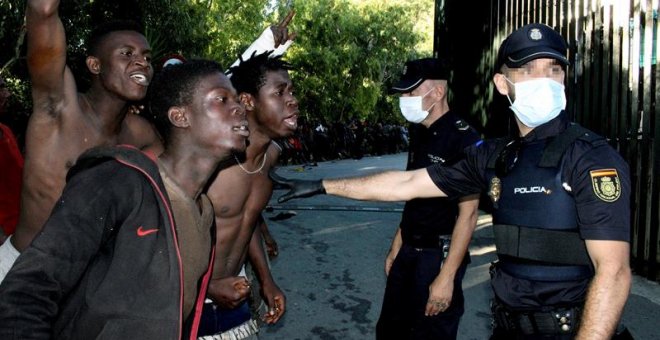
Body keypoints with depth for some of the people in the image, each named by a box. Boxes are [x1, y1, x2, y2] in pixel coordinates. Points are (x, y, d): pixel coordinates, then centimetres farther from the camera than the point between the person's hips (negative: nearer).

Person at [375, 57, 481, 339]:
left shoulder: (463, 138, -18)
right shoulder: (420, 135, 9)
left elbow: (468, 213, -20)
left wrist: (447, 276, -21)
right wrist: (396, 248, 15)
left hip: (439, 255, -8)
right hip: (409, 252, 8)